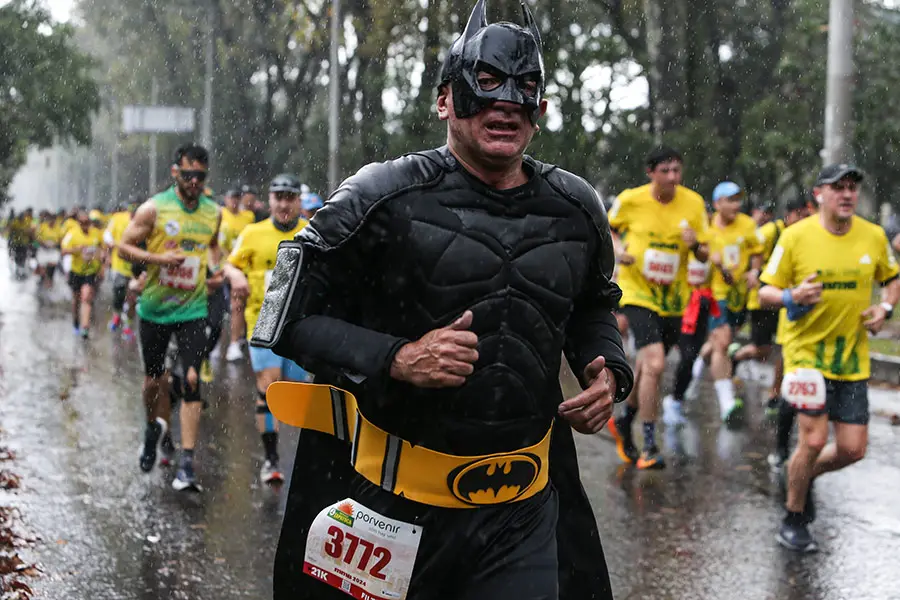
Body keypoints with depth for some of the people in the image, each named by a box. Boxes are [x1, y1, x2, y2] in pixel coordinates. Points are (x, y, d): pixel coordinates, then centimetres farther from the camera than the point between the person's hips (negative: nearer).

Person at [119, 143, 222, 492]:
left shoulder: (214, 212, 3)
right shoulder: (154, 208, -8)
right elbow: (124, 247, -6)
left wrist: (214, 265, 3)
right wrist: (159, 258, -20)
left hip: (193, 309, 1)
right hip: (155, 307, -1)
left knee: (192, 381, -12)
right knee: (154, 378, 14)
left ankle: (187, 466, -12)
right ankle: (154, 428, 47)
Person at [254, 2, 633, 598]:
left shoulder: (574, 208, 5)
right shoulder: (385, 196, -10)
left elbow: (592, 304, 23)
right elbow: (289, 315, -9)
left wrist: (608, 370, 3)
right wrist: (396, 360, -22)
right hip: (392, 498, -3)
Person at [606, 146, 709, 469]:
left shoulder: (694, 203, -3)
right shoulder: (630, 200, -9)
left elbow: (704, 255, 2)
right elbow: (609, 228, 11)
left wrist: (695, 245, -20)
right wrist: (617, 248, -9)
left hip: (674, 298, 4)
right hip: (638, 293, -4)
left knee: (648, 366, 16)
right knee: (654, 364, -19)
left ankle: (624, 422, 43)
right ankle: (650, 446, -10)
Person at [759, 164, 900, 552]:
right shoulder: (795, 237, -9)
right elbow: (765, 293, -4)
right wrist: (792, 296, -25)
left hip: (853, 359, 4)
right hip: (807, 353, -4)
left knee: (852, 450, 1)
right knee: (814, 439, -11)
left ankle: (804, 475, 34)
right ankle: (793, 520, 11)